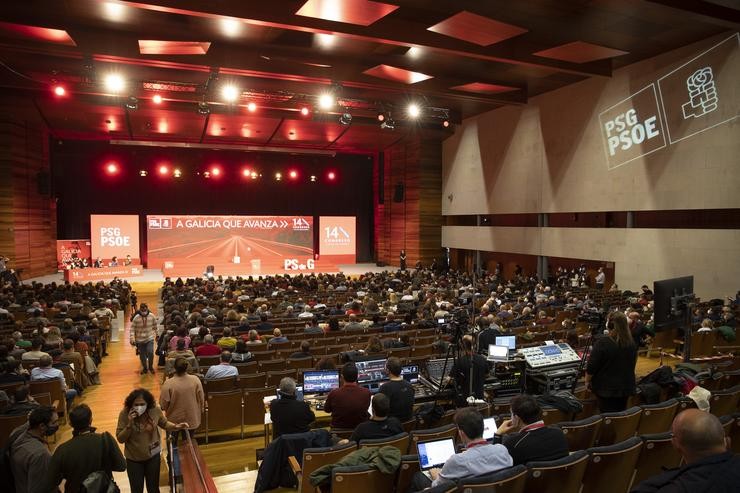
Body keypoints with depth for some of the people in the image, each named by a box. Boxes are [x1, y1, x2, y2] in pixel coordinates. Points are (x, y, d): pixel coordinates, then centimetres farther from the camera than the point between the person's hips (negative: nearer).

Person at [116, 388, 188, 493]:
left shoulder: (155, 410, -17)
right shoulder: (124, 414, -21)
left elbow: (164, 423, 2)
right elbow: (120, 439, -17)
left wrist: (176, 426, -17)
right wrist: (130, 424, -31)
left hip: (153, 455, 1)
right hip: (133, 459, -1)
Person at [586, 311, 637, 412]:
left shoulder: (602, 342, -20)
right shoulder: (631, 342, -1)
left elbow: (591, 366, -15)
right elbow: (633, 363, 15)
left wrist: (587, 381, 0)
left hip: (606, 388, -5)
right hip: (626, 386, 5)